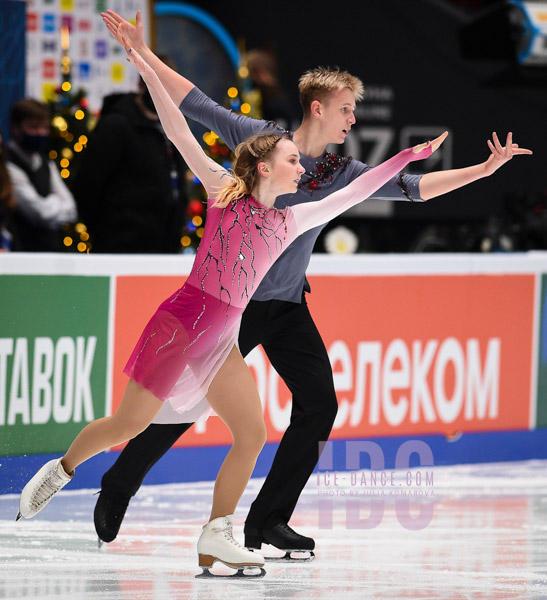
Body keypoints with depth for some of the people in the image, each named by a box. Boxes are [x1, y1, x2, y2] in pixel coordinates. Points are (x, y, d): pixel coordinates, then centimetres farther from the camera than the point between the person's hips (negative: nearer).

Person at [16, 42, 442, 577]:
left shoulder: (291, 222, 14)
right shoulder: (225, 191, 0)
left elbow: (351, 193, 18)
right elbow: (179, 132, -3)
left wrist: (408, 157, 17)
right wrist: (146, 67, -8)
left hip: (222, 339, 6)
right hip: (182, 318, -6)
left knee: (252, 434, -6)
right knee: (131, 423, -5)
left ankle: (215, 539, 0)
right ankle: (61, 469, 20)